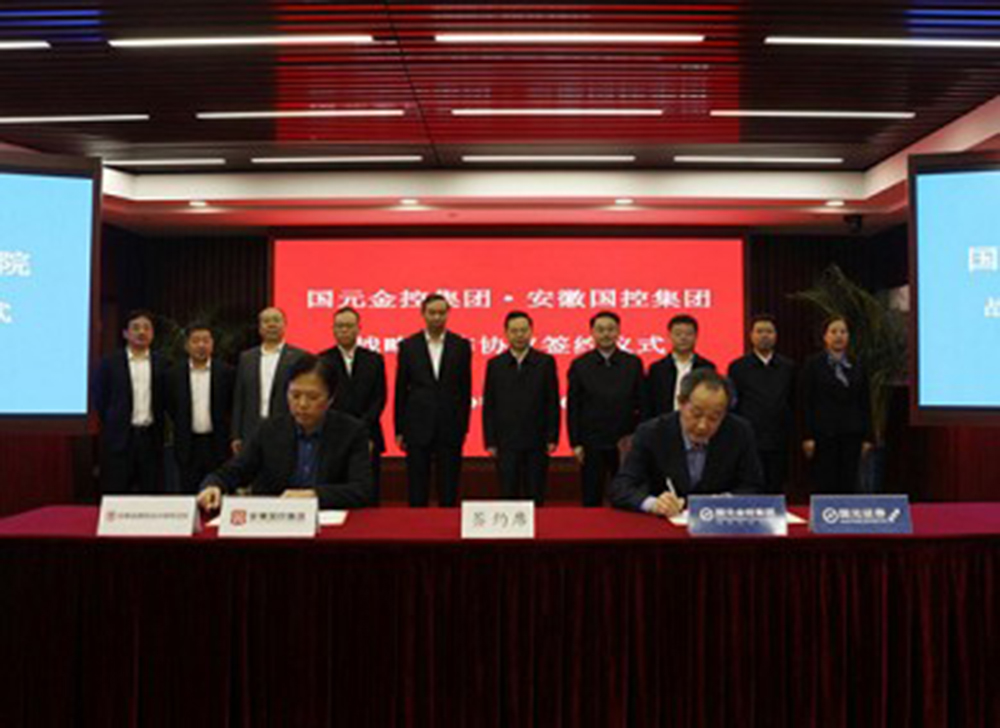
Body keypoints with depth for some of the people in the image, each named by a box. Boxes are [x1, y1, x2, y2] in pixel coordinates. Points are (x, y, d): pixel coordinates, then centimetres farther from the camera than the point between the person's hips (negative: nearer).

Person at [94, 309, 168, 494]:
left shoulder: (160, 364, 7)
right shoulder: (110, 363, 2)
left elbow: (165, 400, 9)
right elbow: (99, 400, 4)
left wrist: (159, 428, 3)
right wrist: (112, 426, 4)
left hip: (150, 436, 2)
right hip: (120, 438, -2)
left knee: (151, 494, 5)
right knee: (115, 493, 2)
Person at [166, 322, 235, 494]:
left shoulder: (227, 372, -1)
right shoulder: (175, 375, 4)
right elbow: (170, 408, 12)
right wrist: (183, 428, 6)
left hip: (218, 445, -1)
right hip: (188, 446, 1)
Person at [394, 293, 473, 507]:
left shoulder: (461, 345, 3)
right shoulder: (408, 346, 3)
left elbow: (466, 389, 5)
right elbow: (400, 390, 4)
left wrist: (463, 427, 1)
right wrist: (399, 430, 2)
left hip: (450, 429, 0)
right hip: (418, 427, 0)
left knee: (449, 492, 6)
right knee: (417, 492, 6)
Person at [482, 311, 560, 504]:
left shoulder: (546, 362, 3)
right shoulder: (495, 364, 5)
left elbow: (553, 403, 2)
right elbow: (488, 406, 5)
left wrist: (552, 438, -3)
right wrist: (490, 442, 0)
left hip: (537, 443, 0)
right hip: (506, 443, 0)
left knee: (535, 499, 6)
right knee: (508, 497, 3)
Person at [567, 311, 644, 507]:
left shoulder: (633, 363, 5)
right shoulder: (580, 365, 2)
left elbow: (641, 404, 5)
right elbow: (572, 408, 2)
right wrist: (575, 443, -3)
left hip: (625, 444, 1)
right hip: (592, 444, -1)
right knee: (591, 501, 6)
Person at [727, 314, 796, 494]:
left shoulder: (788, 367, 10)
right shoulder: (738, 367, 3)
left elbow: (793, 404, 11)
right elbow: (731, 406, 3)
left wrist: (789, 435, 3)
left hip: (778, 444, 2)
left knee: (776, 492, 6)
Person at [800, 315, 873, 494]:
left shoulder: (857, 367, 11)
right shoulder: (813, 364, 0)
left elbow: (865, 403, 11)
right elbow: (806, 402, -5)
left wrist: (867, 437, 5)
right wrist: (808, 437, -11)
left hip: (851, 434, 4)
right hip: (824, 434, -4)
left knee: (848, 486, 5)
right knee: (825, 486, -1)